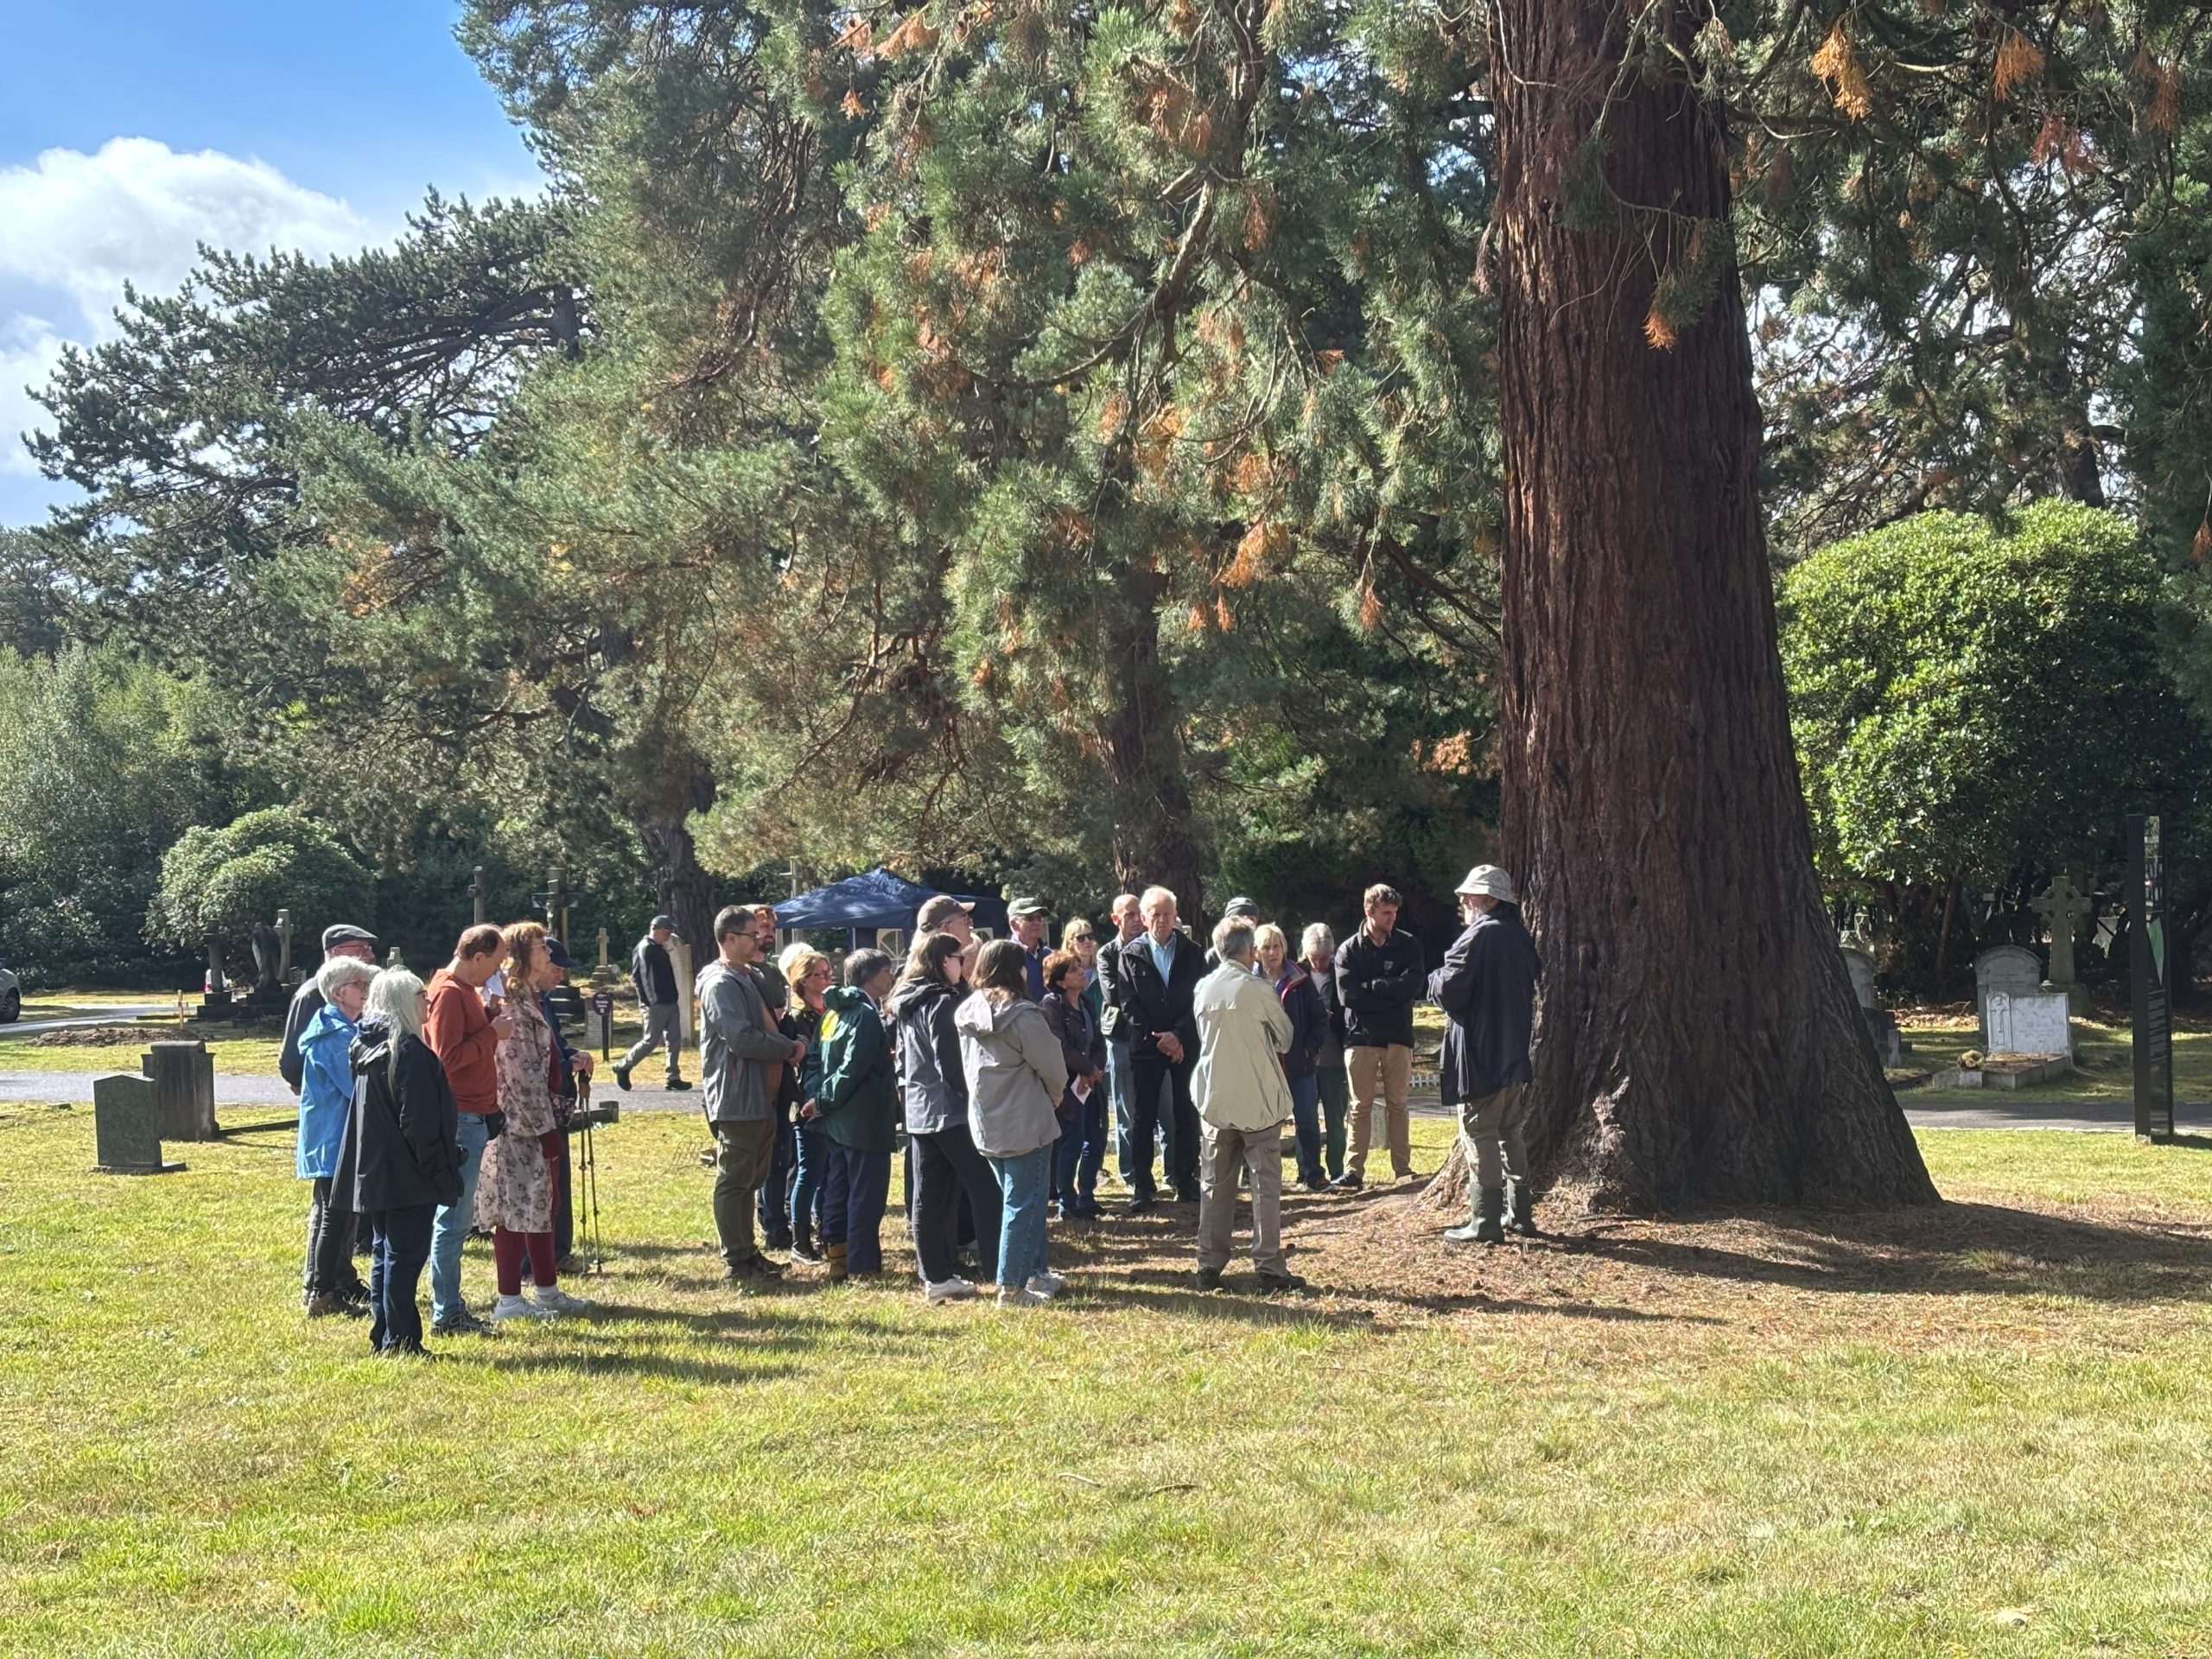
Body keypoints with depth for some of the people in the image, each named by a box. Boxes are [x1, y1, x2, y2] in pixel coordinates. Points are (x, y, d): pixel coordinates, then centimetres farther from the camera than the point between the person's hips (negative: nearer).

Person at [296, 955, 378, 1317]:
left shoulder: (350, 1029, 13)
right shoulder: (335, 1036, -19)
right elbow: (357, 1087, -21)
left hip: (340, 1136, 10)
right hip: (335, 1137, -10)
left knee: (341, 1212, 16)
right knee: (333, 1214, -6)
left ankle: (343, 1284, 25)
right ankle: (320, 1293, -2)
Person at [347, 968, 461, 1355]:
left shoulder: (366, 1048, 11)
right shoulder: (410, 1051, -16)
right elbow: (421, 1124, -19)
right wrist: (442, 1174, -13)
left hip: (374, 1174, 9)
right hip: (409, 1178, -9)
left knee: (383, 1255, 14)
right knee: (405, 1256, -4)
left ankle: (382, 1337, 19)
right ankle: (400, 1341, -1)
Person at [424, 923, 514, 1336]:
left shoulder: (466, 990, 16)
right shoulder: (448, 993, -15)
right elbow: (448, 1058, -21)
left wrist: (491, 1017, 3)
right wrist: (493, 1032, -15)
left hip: (474, 1114, 10)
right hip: (460, 1117, -10)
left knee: (458, 1216, 14)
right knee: (454, 1217, -6)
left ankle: (451, 1308, 21)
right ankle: (446, 1313, -1)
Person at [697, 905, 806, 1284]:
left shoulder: (748, 979, 17)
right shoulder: (721, 984, -15)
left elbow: (767, 1027, 24)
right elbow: (741, 1038, -23)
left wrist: (792, 1043, 5)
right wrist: (789, 1047, -13)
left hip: (760, 1096, 10)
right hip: (736, 1098, -10)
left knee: (751, 1179, 15)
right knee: (733, 1181, -3)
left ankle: (747, 1253, 23)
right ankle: (737, 1261, 1)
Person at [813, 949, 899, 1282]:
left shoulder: (838, 1011, 13)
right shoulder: (866, 1014, -16)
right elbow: (853, 1068, -21)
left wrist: (825, 1100, 9)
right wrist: (827, 1101, -12)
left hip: (840, 1118, 10)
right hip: (864, 1119, -10)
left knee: (839, 1190, 13)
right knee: (866, 1194, -3)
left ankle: (838, 1259, 19)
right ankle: (863, 1265, 0)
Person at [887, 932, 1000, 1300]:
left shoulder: (905, 1005, 12)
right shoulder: (943, 1003, -15)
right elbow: (950, 1065, -18)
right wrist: (976, 1097, -10)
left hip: (918, 1113, 8)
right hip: (952, 1112, -8)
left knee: (930, 1197, 8)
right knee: (985, 1188, -1)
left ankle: (935, 1276, 10)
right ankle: (1000, 1270, -1)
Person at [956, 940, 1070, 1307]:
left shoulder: (967, 1014, 4)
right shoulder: (1022, 1015, -19)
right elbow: (1053, 1069, -12)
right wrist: (1054, 1092, 12)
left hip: (985, 1123, 8)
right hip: (1026, 1124, -8)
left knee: (1017, 1198, 20)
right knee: (1023, 1204, 0)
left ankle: (1037, 1272, 27)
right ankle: (1012, 1287, 2)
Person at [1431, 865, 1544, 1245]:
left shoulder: (1479, 936, -15)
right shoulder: (1519, 934, 11)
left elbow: (1449, 987, -21)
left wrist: (1435, 980, 2)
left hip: (1480, 1052, -9)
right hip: (1514, 1053, 9)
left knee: (1481, 1133, -4)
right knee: (1510, 1132, 17)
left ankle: (1486, 1221, -4)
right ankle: (1519, 1213, 21)